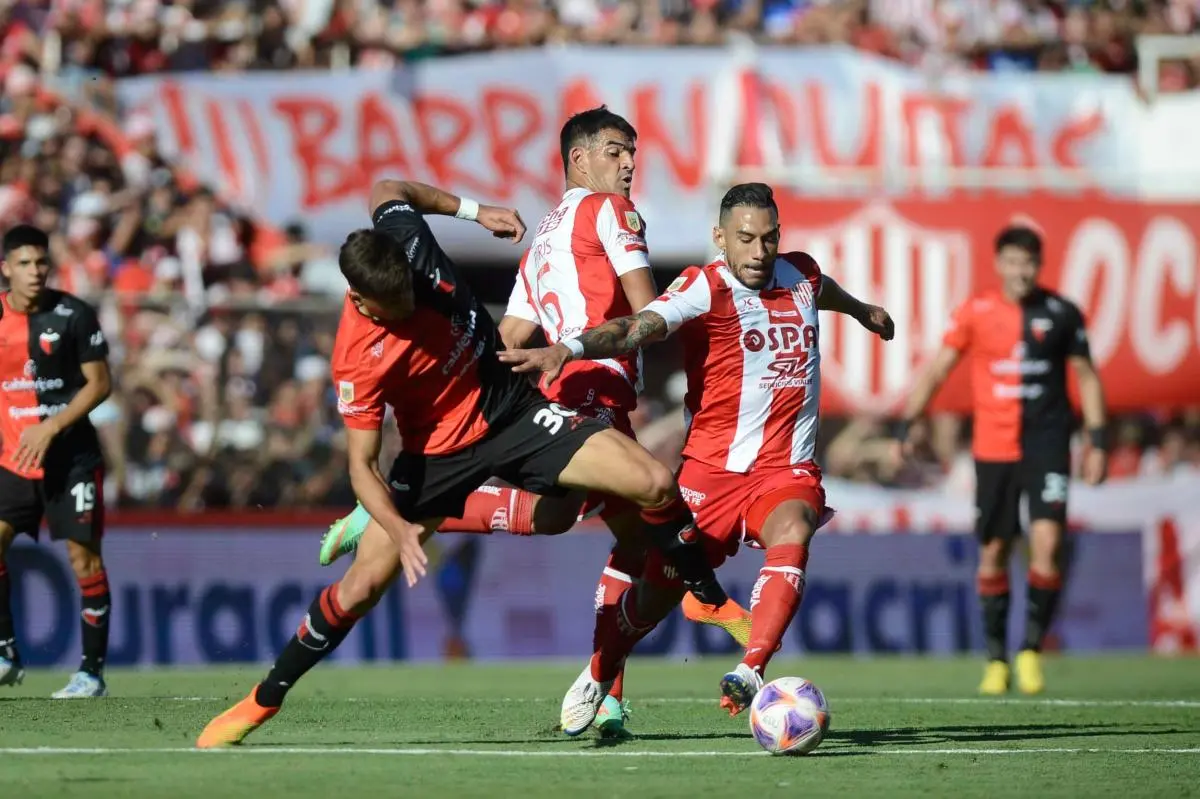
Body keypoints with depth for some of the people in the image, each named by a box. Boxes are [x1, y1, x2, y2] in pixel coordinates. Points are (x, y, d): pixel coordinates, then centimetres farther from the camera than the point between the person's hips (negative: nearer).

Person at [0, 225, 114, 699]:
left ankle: (93, 670, 2)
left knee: (83, 555, -4)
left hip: (72, 457, -4)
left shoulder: (73, 316, -8)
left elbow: (100, 383, -7)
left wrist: (50, 428, -16)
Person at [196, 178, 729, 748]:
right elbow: (361, 463, -23)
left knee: (654, 484, -12)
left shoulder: (403, 234, -17)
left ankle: (707, 597, 16)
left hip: (513, 410, 4)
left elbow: (387, 190, 9)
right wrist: (399, 530, -38)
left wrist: (473, 210, 9)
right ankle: (264, 700, 15)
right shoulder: (359, 360, -28)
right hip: (438, 453, -4)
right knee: (360, 587, -7)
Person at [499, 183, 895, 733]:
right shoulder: (705, 288, -11)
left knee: (791, 536, -31)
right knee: (659, 591, 2)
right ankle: (597, 679, 32)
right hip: (711, 468, -3)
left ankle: (750, 674, -39)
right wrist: (570, 348, -48)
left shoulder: (801, 275, 7)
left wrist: (863, 311, 56)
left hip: (787, 471, 3)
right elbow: (639, 327, -29)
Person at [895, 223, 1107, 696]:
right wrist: (910, 420, -10)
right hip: (993, 448, 1)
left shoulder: (1061, 313, 2)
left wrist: (1097, 440, 5)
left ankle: (1031, 649, -1)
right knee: (993, 552, 4)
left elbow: (1086, 376, 10)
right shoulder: (976, 313, 1)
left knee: (1047, 542, -15)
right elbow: (937, 369, 2)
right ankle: (996, 659, 15)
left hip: (1047, 443, -1)